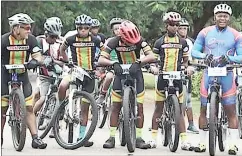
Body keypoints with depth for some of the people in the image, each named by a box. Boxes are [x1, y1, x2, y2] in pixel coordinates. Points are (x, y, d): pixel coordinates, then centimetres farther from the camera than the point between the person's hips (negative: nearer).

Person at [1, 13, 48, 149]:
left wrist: (44, 61, -34)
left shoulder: (30, 40, -8)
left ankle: (35, 138, -4)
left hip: (22, 76, 2)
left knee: (29, 108, -5)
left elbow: (37, 56, -14)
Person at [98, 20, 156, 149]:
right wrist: (114, 64, -43)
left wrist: (138, 62, -45)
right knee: (116, 106, -5)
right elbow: (101, 60, -24)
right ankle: (112, 137, 0)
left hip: (135, 73, 0)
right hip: (121, 72, 0)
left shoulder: (139, 40, -20)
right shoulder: (114, 42, -20)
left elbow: (151, 56, -29)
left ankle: (139, 138, 4)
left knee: (139, 107, -4)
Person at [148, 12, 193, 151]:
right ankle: (154, 138, 9)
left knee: (179, 109, 1)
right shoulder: (159, 42, 4)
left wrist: (185, 67, -5)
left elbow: (185, 60, 15)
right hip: (163, 77, -1)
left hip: (177, 77, 1)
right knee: (159, 108, 2)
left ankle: (184, 140, -3)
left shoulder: (183, 42, 8)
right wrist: (153, 67, -13)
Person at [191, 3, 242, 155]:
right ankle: (202, 143, 14)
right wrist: (204, 56, -18)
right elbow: (194, 51, 3)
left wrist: (229, 58, -23)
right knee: (204, 110, 5)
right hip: (209, 73, 1)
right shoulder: (205, 32, 2)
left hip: (227, 74, -1)